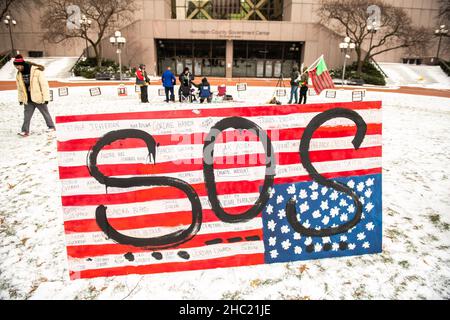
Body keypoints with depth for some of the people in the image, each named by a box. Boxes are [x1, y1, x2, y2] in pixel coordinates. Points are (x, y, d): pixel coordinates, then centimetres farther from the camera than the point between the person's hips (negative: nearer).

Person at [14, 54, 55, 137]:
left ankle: (51, 127, 26)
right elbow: (20, 87, 13)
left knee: (45, 113, 11)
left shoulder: (37, 71, -17)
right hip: (28, 100, 5)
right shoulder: (19, 74, 2)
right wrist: (21, 99, 16)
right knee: (27, 115, 5)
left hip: (39, 98, -5)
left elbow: (44, 84, -15)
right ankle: (25, 131, 12)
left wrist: (46, 98, -15)